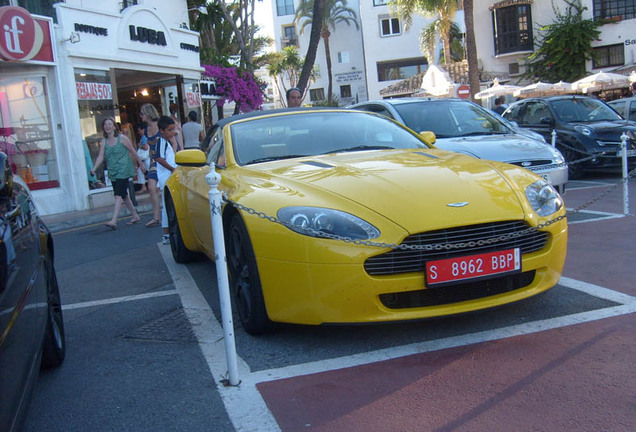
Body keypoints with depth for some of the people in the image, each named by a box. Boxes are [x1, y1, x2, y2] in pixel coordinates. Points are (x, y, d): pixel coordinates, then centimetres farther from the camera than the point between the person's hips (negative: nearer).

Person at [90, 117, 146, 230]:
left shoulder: (122, 138, -3)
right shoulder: (104, 141, 9)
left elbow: (132, 152, 4)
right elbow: (100, 157, 3)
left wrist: (140, 163, 10)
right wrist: (94, 168, -11)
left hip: (123, 170, -6)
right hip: (112, 173, 6)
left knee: (118, 195, -15)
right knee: (124, 196, 13)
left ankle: (113, 221, -22)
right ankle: (135, 216, 27)